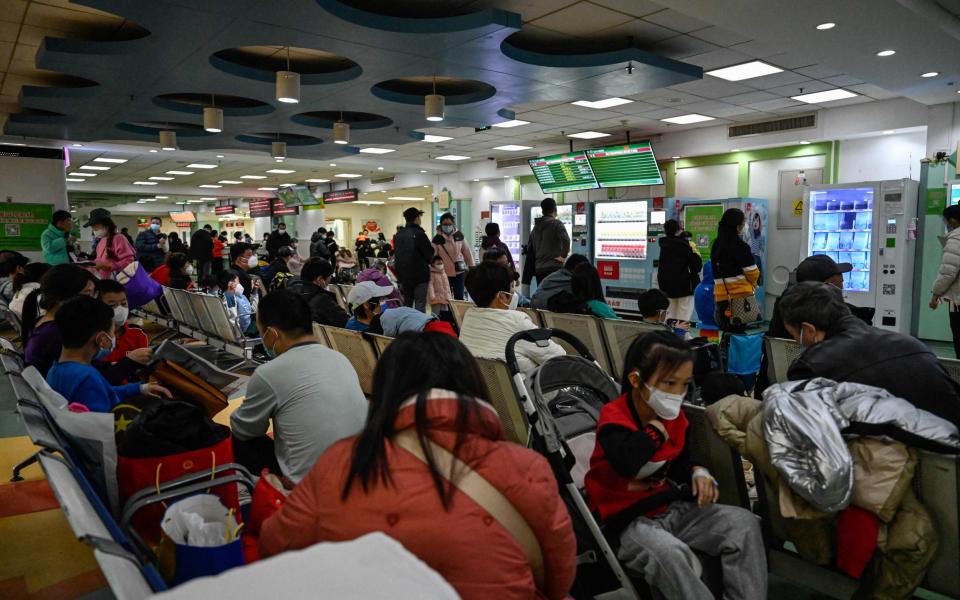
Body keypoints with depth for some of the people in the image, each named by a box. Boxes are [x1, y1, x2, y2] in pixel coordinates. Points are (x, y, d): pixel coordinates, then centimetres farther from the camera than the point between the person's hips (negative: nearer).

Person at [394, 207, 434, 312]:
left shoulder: (398, 234, 8)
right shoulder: (419, 234, -14)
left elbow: (396, 254, 13)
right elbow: (430, 254, -12)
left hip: (403, 275, 7)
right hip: (420, 275, -7)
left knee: (406, 303, 16)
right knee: (420, 304, -4)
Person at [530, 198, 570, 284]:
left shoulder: (536, 226, 16)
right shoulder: (556, 223, -5)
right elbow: (566, 240, -22)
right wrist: (563, 256, -11)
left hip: (539, 268, 6)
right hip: (554, 267, -6)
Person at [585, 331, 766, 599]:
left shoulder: (674, 417, 5)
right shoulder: (613, 418, -18)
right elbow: (627, 462, -40)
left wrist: (698, 473, -3)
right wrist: (655, 430, -23)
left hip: (671, 508, 7)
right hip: (627, 519, -7)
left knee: (744, 522, -4)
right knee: (671, 553, -37)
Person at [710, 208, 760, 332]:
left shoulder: (716, 245, 8)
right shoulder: (740, 246, -11)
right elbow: (752, 273, -6)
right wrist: (752, 283, 14)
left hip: (722, 296, 7)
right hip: (741, 295, -6)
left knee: (728, 331, 10)